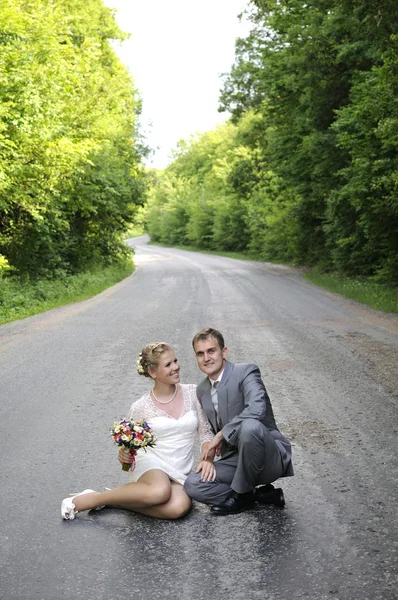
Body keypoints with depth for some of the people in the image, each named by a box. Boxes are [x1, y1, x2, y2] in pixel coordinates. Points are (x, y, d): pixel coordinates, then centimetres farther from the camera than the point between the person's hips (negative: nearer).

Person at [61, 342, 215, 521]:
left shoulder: (192, 393, 5)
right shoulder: (140, 407, 0)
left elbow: (205, 432, 9)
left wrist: (208, 458, -9)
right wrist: (123, 454, -15)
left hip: (178, 474, 3)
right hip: (150, 464, -3)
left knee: (179, 507, -34)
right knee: (160, 491, -40)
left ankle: (112, 499, -14)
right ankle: (90, 498, -19)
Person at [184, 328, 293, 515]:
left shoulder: (246, 372, -11)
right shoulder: (202, 390, 12)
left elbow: (257, 409, -30)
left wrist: (221, 435, -24)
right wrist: (210, 449, 3)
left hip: (270, 458, -7)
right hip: (236, 458, 7)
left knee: (250, 426, -39)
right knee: (192, 485, -14)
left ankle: (242, 494, -15)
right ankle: (260, 494, -5)